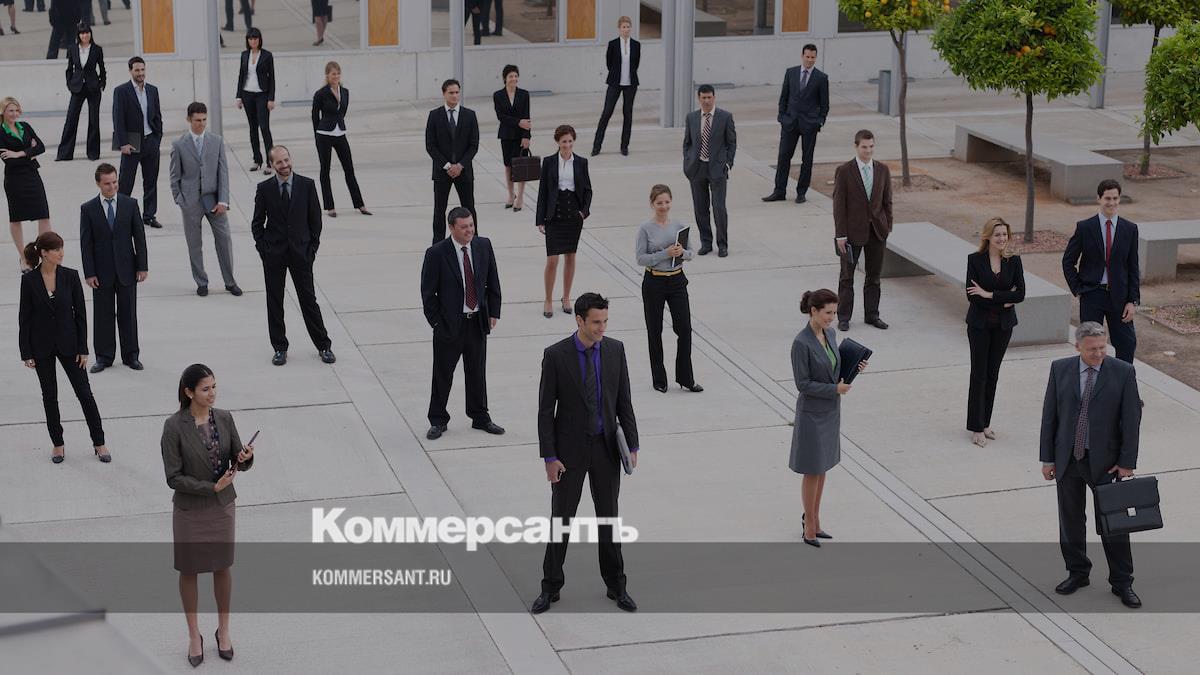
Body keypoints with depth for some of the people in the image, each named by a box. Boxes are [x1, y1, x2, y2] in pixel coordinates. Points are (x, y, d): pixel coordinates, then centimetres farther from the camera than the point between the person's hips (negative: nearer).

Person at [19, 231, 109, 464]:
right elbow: (24, 317, -3)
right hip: (42, 346, 0)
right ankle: (58, 444, 21)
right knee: (49, 396, 9)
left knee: (84, 392, 2)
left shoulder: (70, 276, -6)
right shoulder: (29, 281, -8)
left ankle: (99, 443, 10)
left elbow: (80, 313, -2)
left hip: (68, 343, 1)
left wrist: (83, 348, -4)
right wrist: (26, 353, -5)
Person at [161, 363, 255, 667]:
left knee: (223, 568, 16)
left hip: (222, 507, 3)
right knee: (189, 571, 13)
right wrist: (212, 487, -23)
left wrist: (245, 457, -23)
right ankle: (194, 635, 29)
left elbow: (238, 463, 0)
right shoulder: (174, 426, -18)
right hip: (190, 511, -3)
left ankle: (223, 630, 34)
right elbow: (173, 477, -18)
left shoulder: (224, 418, -6)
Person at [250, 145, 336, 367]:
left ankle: (323, 346, 12)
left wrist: (312, 247, -1)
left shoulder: (307, 185, -1)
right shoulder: (265, 189, -2)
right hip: (274, 254, 1)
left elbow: (315, 218, 4)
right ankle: (280, 348, 15)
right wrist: (263, 248, -3)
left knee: (308, 299, 3)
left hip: (301, 251, 0)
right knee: (274, 302, 5)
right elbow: (257, 222, 4)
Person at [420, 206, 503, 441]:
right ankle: (438, 421, 20)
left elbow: (493, 281, 8)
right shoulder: (436, 254, -14)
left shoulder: (484, 246, -2)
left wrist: (494, 312, 4)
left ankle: (480, 417, 29)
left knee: (477, 372, 15)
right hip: (449, 323, -4)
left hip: (478, 322, 4)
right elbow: (428, 293, -8)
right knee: (443, 374, 7)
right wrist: (436, 322, -9)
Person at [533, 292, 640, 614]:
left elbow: (624, 401, 4)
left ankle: (616, 586, 25)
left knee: (609, 517, 12)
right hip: (569, 448, -2)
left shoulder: (615, 350, -3)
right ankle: (551, 587, 20)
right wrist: (549, 457, -12)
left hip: (606, 446, 3)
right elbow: (545, 411, -9)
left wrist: (633, 445, -1)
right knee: (561, 518, 6)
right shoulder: (555, 355, -13)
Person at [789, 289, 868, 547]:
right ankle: (810, 524, 18)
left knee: (822, 468, 15)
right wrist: (835, 389, -20)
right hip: (812, 412, -7)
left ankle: (813, 517, 29)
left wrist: (853, 368, -5)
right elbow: (803, 383, -19)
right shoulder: (801, 343, -21)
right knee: (812, 471, 4)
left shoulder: (830, 334, 2)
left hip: (831, 410, 7)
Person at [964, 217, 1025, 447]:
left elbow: (1020, 294, -9)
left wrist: (989, 294, -17)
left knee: (992, 374, 9)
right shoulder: (975, 260, -8)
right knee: (979, 374, 0)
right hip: (980, 324, -3)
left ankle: (985, 423, 19)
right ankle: (976, 428, 4)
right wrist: (1003, 301, -16)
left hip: (1003, 325, 3)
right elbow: (972, 295, -14)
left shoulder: (1013, 261, 0)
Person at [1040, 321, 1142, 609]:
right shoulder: (1060, 369, -1)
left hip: (1105, 461, -2)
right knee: (1070, 520, 13)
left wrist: (1127, 462, -8)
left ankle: (1122, 583, 14)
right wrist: (1047, 458, 1)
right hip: (1067, 458, 2)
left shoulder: (1123, 372, -7)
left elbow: (1131, 419, -5)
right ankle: (1077, 573, 29)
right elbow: (1049, 415, 3)